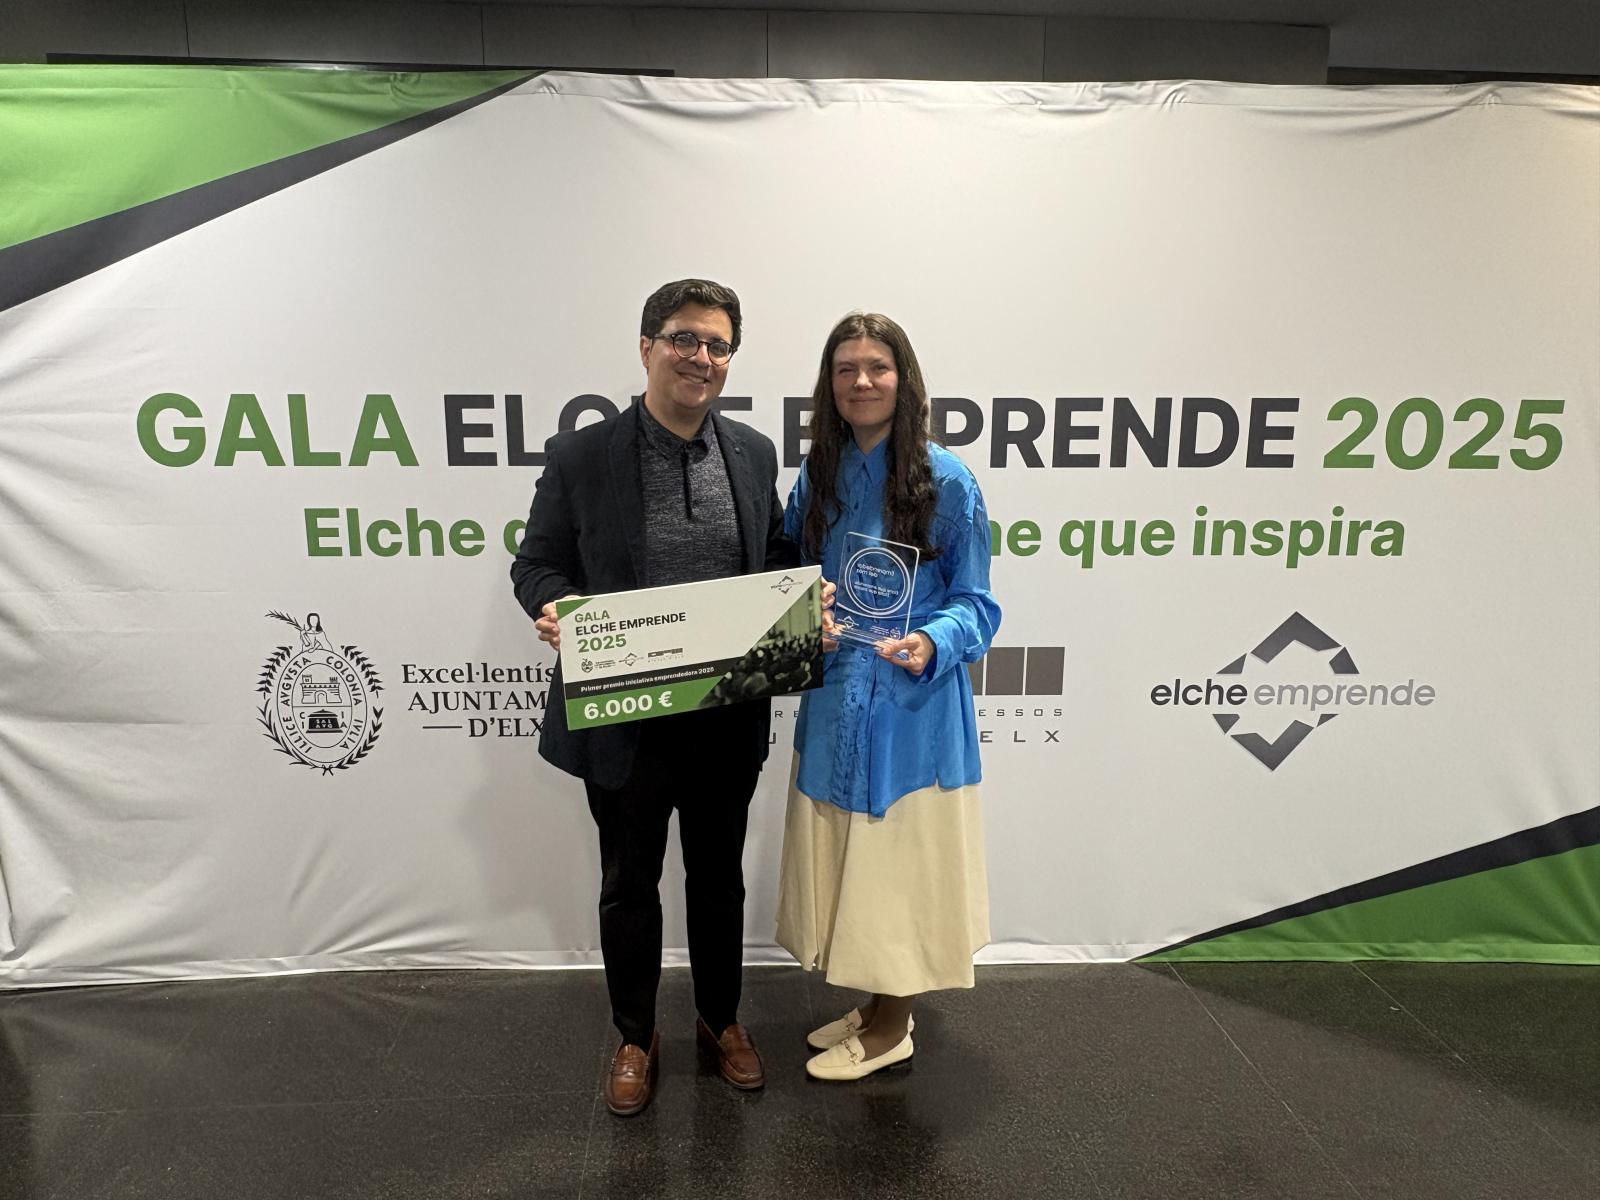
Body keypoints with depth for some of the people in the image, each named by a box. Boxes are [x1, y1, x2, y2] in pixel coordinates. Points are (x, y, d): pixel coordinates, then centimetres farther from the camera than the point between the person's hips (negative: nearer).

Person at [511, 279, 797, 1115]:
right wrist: (554, 609, -24)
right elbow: (536, 564, -2)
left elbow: (779, 560, 11)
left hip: (729, 718, 3)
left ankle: (720, 1021, 44)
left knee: (719, 877, 20)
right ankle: (635, 1038, 40)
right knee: (629, 885, 16)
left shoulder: (754, 454, 3)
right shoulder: (581, 456, -7)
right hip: (626, 719, -2)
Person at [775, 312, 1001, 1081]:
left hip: (912, 707, -5)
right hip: (833, 700, 6)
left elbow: (974, 603, -7)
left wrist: (930, 644, -25)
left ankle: (891, 1029, 28)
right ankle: (873, 1003, 38)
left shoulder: (946, 481, -10)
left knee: (899, 859, 7)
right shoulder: (817, 476, 5)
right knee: (848, 858, 17)